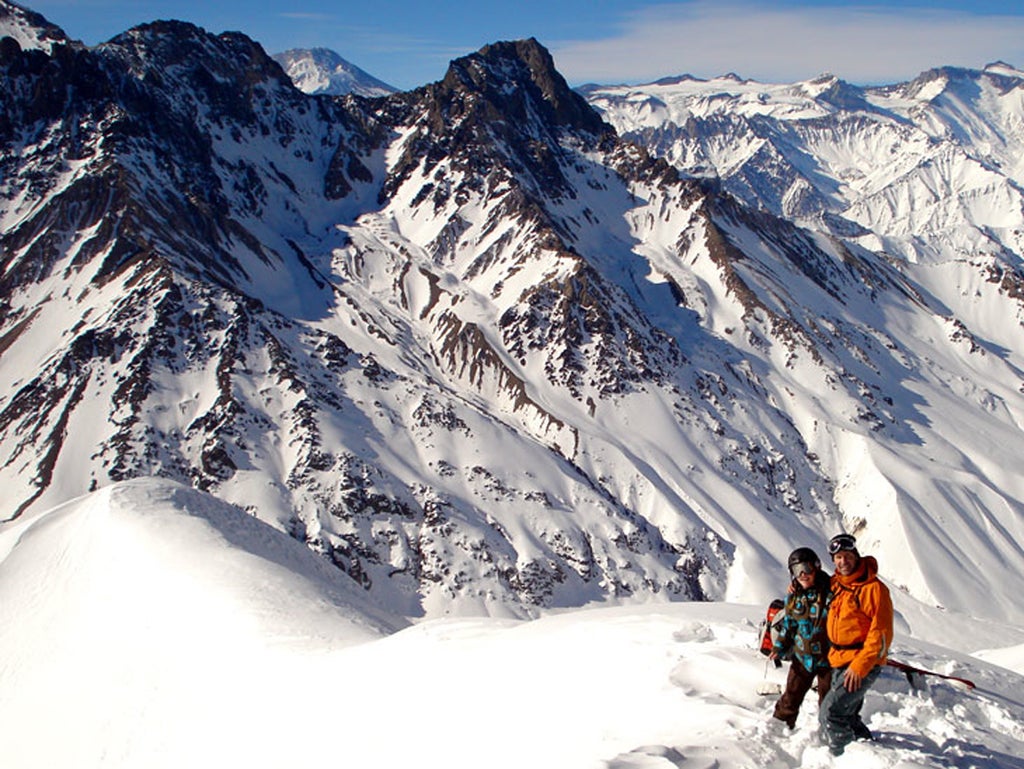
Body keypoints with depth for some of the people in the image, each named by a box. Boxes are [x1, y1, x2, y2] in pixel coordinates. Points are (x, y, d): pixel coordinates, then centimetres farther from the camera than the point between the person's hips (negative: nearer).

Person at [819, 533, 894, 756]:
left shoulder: (874, 588, -16)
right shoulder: (834, 584, 6)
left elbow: (881, 634, -18)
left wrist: (860, 666, -22)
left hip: (862, 664, -8)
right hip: (838, 662, 8)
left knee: (830, 714, -16)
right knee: (847, 716, 21)